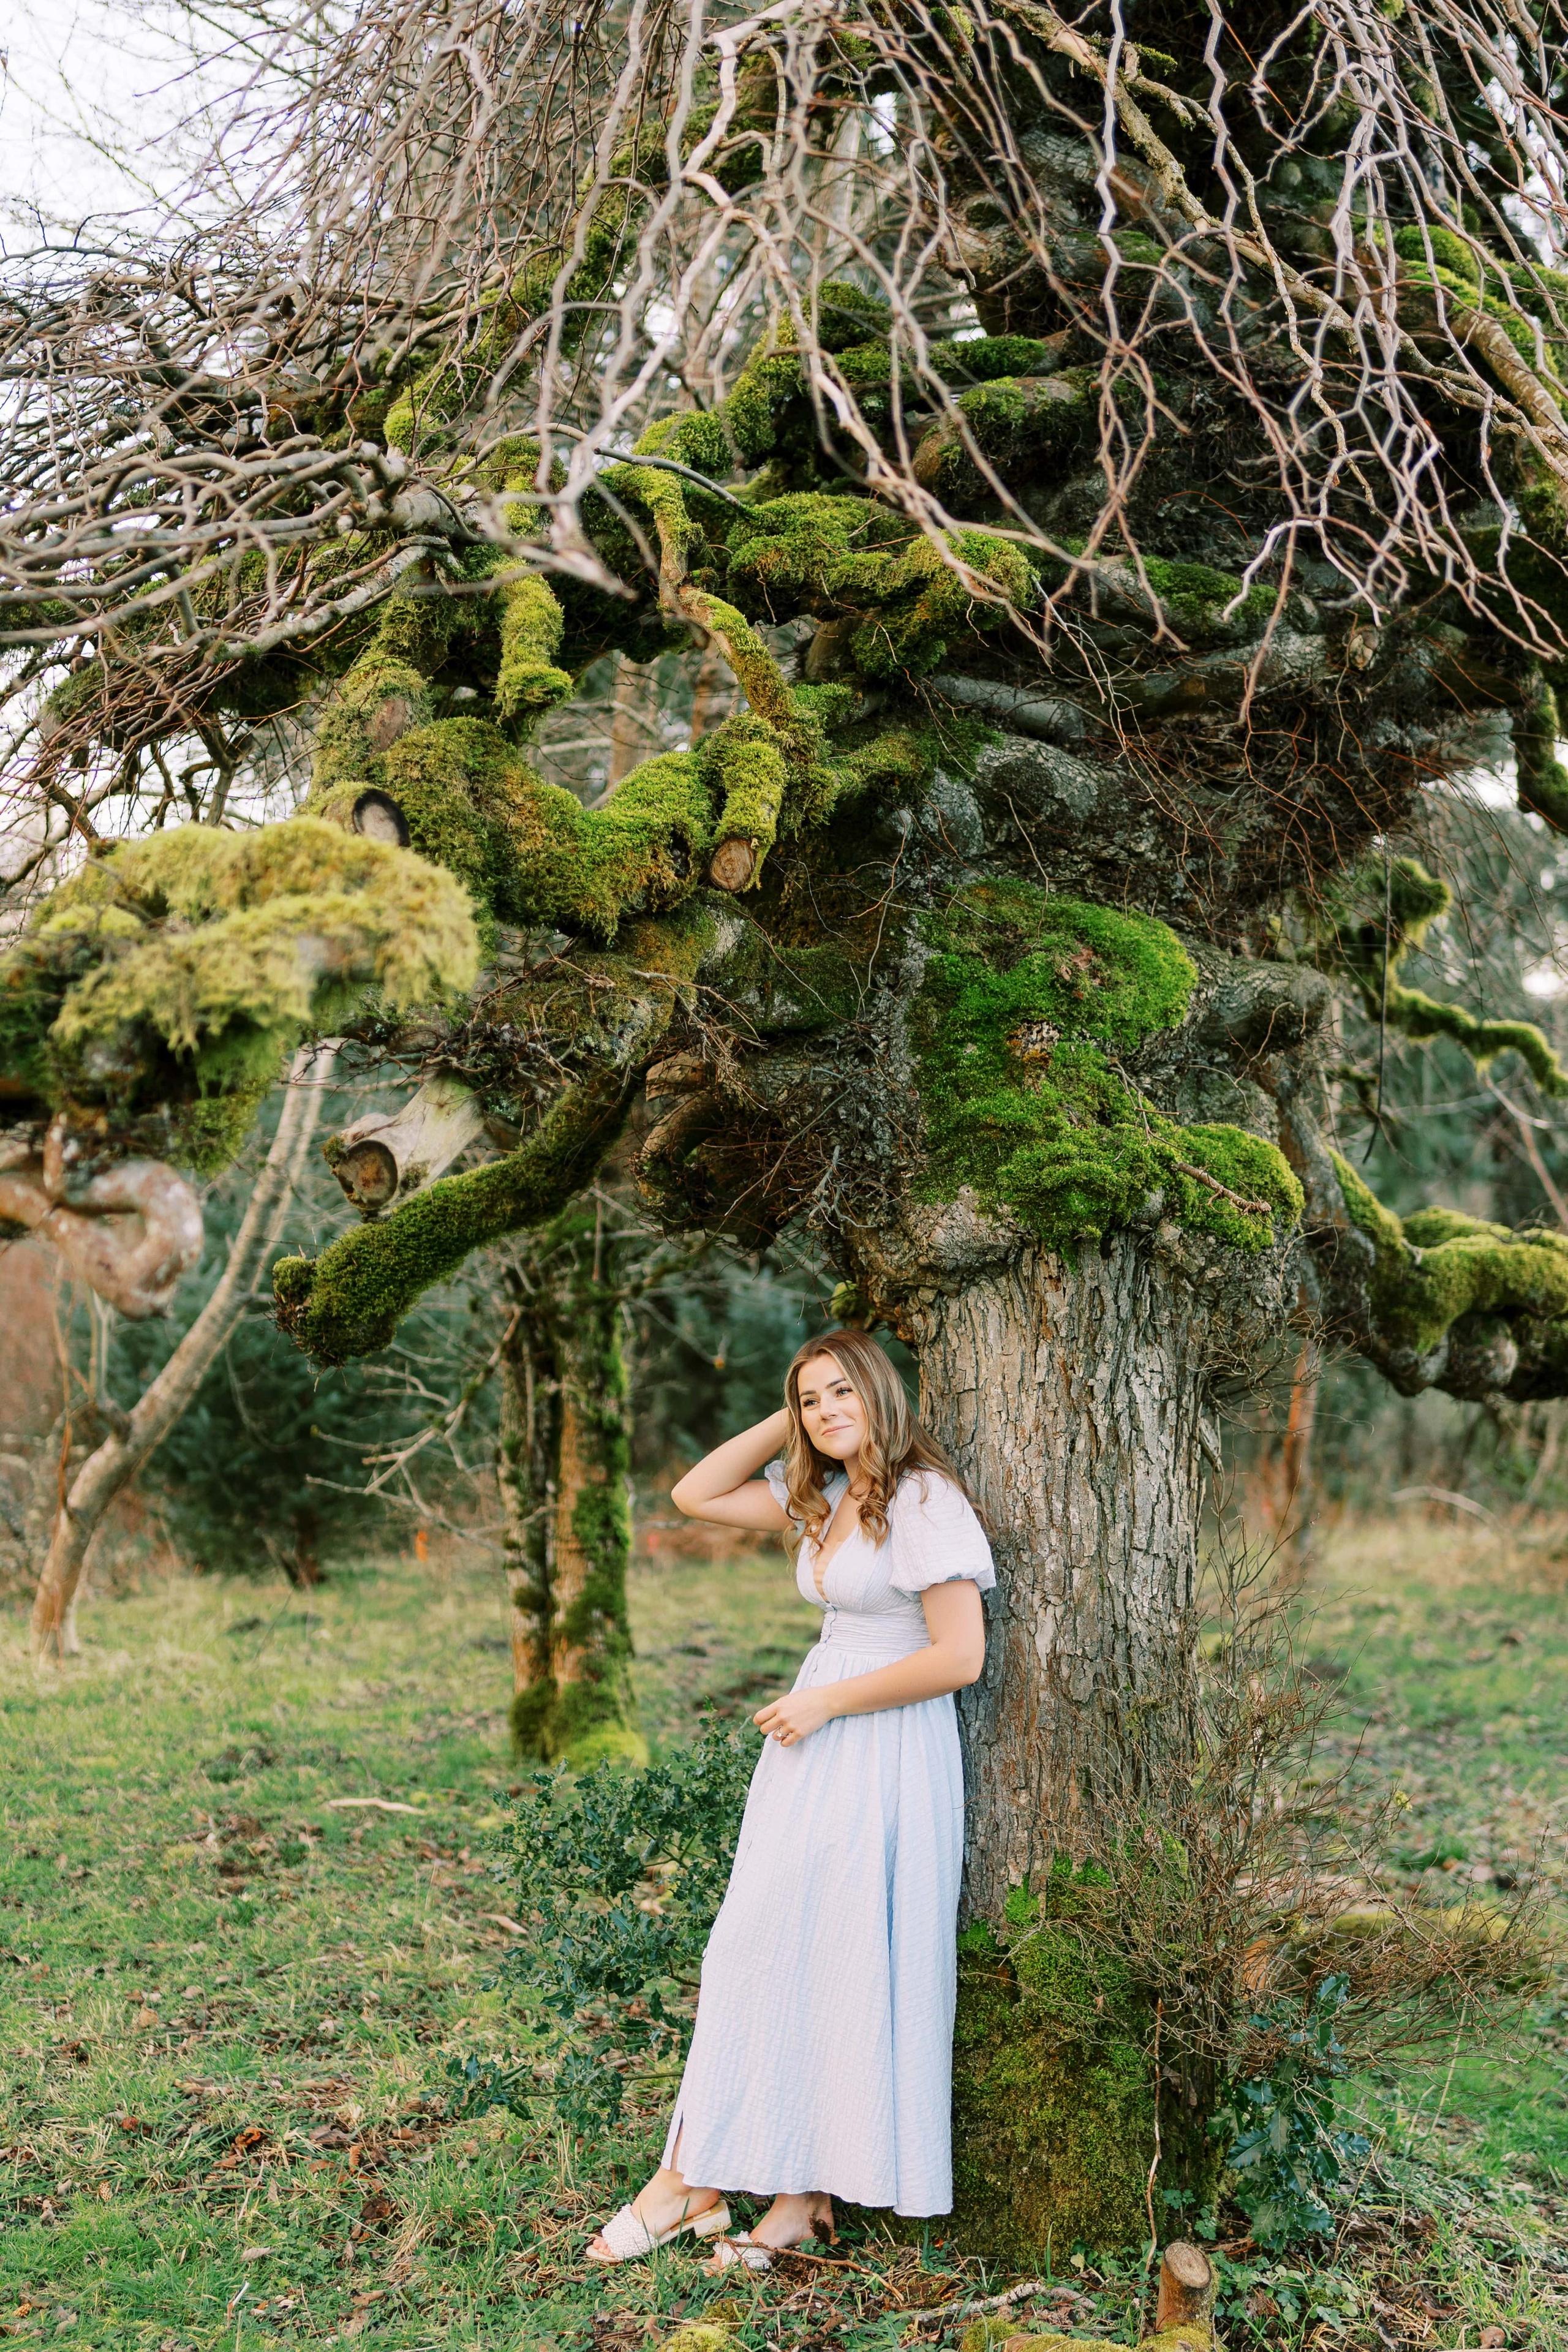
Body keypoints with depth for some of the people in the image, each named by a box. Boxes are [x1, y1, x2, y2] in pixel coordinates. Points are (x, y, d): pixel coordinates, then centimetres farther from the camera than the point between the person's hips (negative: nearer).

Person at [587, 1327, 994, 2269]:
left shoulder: (923, 1497, -15)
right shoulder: (823, 1497, 11)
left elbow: (959, 1656, -20)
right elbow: (697, 1494, 15)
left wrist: (823, 1703, -13)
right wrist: (785, 1425, 6)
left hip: (886, 1755, -8)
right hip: (816, 1745, 8)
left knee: (846, 1964, -1)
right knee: (762, 1951, 9)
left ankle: (811, 2193, 12)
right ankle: (694, 2175, 15)